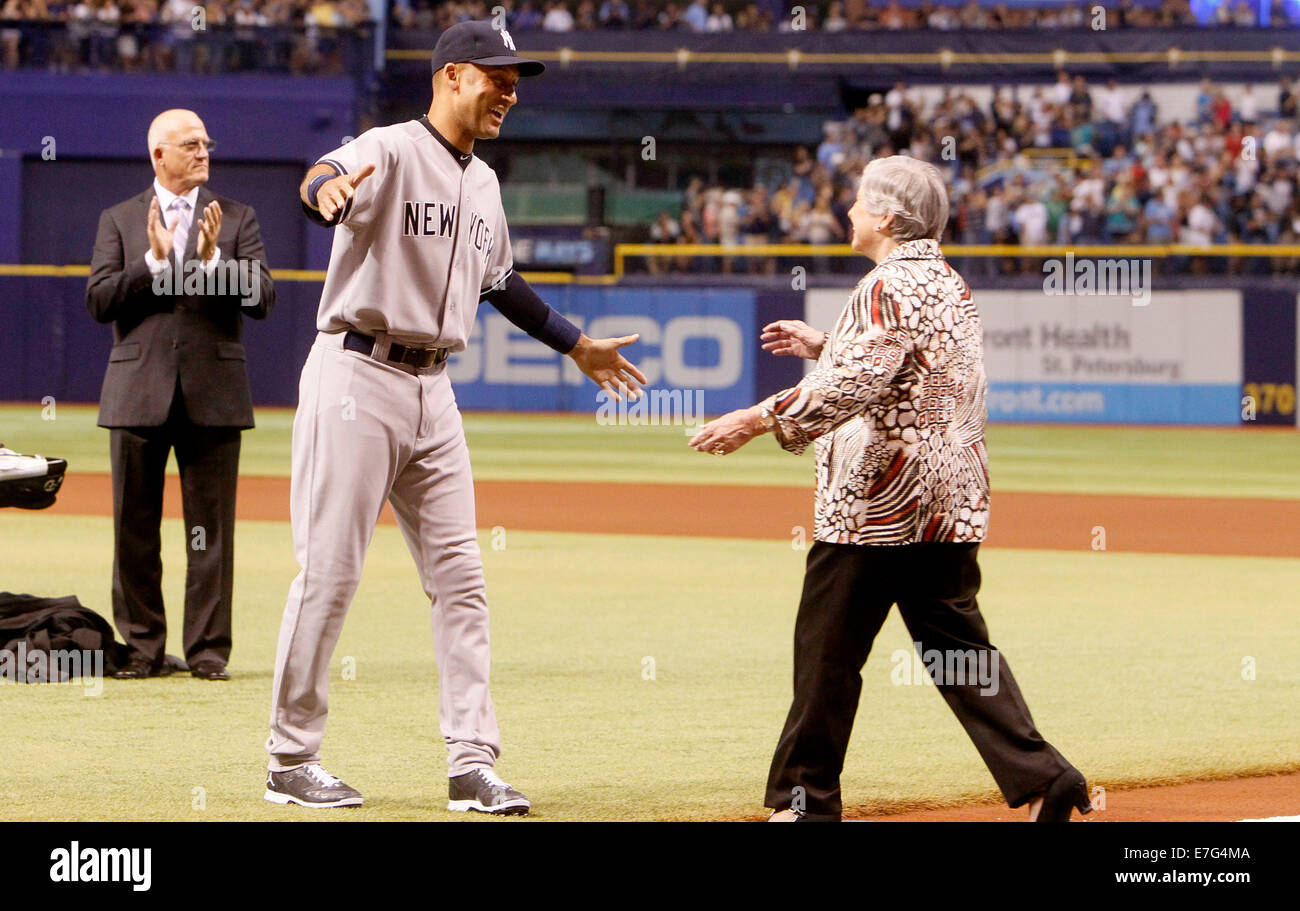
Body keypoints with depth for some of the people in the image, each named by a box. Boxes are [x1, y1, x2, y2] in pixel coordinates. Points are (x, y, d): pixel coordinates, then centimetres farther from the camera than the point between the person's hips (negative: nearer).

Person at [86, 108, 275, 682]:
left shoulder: (237, 219, 9)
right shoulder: (119, 221, 9)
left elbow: (262, 299, -2)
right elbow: (98, 300, -1)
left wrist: (213, 261, -15)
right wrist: (153, 261, -12)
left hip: (213, 392, 0)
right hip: (139, 392, 1)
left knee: (211, 528, -2)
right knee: (134, 527, 3)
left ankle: (208, 648, 2)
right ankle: (142, 647, 11)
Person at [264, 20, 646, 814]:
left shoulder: (483, 183, 15)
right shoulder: (390, 152, -11)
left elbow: (500, 282, 30)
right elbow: (325, 182, -34)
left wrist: (576, 345, 34)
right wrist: (328, 191, -59)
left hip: (433, 391, 8)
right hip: (358, 376, -8)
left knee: (460, 577, 5)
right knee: (331, 569, -4)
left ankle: (473, 764, 8)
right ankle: (292, 760, 5)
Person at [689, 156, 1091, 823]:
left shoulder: (890, 286, -13)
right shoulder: (949, 284, 17)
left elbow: (853, 385, -24)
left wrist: (759, 420, -22)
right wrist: (823, 346, 31)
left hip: (880, 499, -9)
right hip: (952, 497, 9)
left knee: (829, 648, 0)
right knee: (959, 647, 8)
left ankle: (804, 798, 5)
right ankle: (1039, 776, -4)